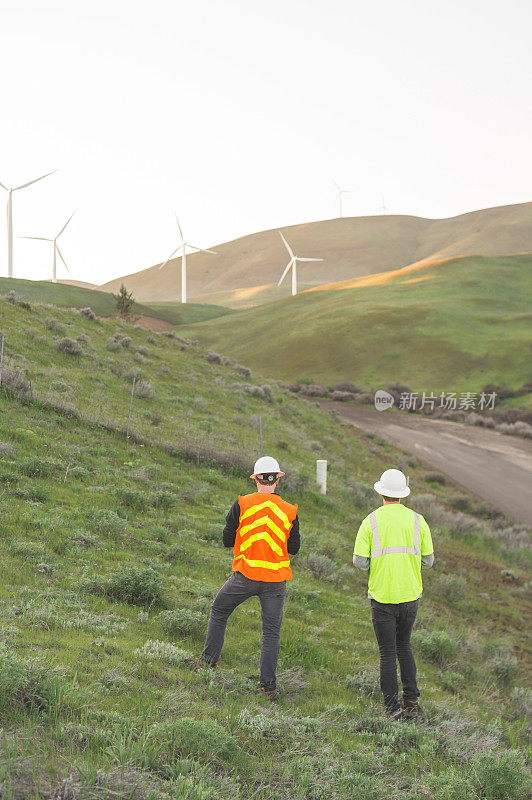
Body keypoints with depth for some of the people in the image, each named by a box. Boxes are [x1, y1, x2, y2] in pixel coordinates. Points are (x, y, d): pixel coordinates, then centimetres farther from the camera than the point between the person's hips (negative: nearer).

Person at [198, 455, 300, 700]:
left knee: (219, 611, 23)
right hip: (276, 579, 1)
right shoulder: (289, 511, -1)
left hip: (245, 575, -1)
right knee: (271, 632, 7)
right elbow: (293, 549, 5)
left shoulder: (242, 505, -6)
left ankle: (209, 660, 26)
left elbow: (227, 540, -1)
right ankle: (268, 685, 2)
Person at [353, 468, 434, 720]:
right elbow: (428, 560, 4)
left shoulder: (371, 521, -6)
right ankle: (411, 701, 14)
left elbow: (359, 562, -9)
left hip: (382, 596, -2)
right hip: (410, 595, 2)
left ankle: (393, 706, 1)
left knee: (387, 652, 5)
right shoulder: (417, 520, 0)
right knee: (404, 646, 19)